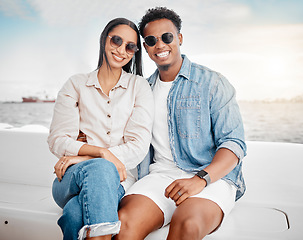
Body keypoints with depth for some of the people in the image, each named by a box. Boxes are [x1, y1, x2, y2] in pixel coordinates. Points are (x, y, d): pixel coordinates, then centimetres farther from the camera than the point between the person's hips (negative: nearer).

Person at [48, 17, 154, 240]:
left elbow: (139, 146, -4)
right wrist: (101, 152, -18)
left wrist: (83, 157, -13)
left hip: (118, 178, -1)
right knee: (100, 169, -35)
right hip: (69, 181, 1)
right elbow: (58, 140, 1)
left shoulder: (139, 86, 8)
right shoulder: (76, 84, 10)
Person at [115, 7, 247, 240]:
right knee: (125, 221, -28)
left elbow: (234, 143, -4)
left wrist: (200, 179, -20)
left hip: (213, 177, -2)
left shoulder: (213, 83, 3)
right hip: (161, 174, 3)